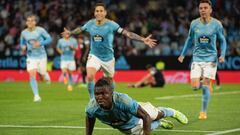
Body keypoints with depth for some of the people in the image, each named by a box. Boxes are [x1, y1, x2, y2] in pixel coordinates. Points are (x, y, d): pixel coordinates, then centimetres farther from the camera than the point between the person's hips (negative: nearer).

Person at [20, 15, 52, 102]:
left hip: (41, 55, -1)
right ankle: (36, 95, -11)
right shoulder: (24, 33, 0)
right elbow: (22, 43, 15)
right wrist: (23, 47, -9)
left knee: (42, 74, 8)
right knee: (32, 75, -14)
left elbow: (49, 39, -5)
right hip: (31, 57, 1)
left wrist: (40, 43, -20)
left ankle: (45, 74, 49)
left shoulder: (40, 30, -9)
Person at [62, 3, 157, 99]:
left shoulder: (111, 24, -15)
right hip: (94, 56, 1)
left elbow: (127, 33, -21)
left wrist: (143, 40, -30)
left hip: (108, 57, -1)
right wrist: (70, 32, 33)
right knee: (90, 77, -22)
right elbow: (80, 29, 18)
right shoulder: (90, 23, -5)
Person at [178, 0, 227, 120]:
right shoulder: (194, 24, 0)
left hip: (210, 58, -2)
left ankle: (204, 112, 8)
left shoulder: (216, 24, -5)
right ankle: (203, 82, 31)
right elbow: (190, 39, 14)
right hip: (197, 57, 2)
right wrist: (183, 54, 13)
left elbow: (222, 40, 6)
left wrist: (222, 55, -8)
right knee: (195, 86, -7)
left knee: (205, 85, -6)